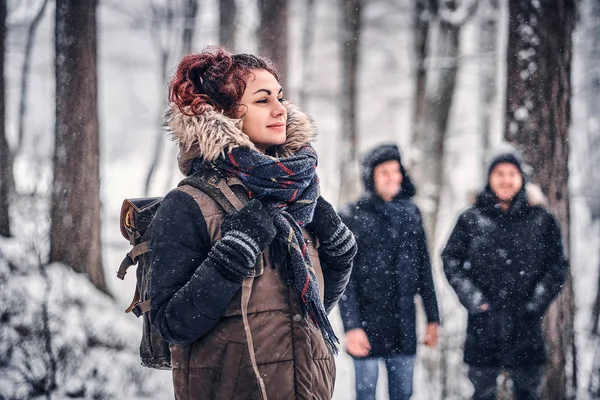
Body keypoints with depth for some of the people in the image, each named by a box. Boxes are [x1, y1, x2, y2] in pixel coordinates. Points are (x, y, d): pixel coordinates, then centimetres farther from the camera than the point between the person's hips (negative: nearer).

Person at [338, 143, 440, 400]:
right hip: (368, 320, -4)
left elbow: (423, 268, 13)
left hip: (404, 322, 4)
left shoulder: (410, 213, 9)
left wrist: (432, 317, 10)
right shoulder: (353, 217, -5)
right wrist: (352, 326, -16)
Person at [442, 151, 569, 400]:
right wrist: (475, 301, -8)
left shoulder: (541, 220, 5)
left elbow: (557, 266, 6)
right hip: (483, 323, 0)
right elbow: (451, 260, 2)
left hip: (526, 324, 1)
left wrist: (536, 304, -5)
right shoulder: (471, 220, 4)